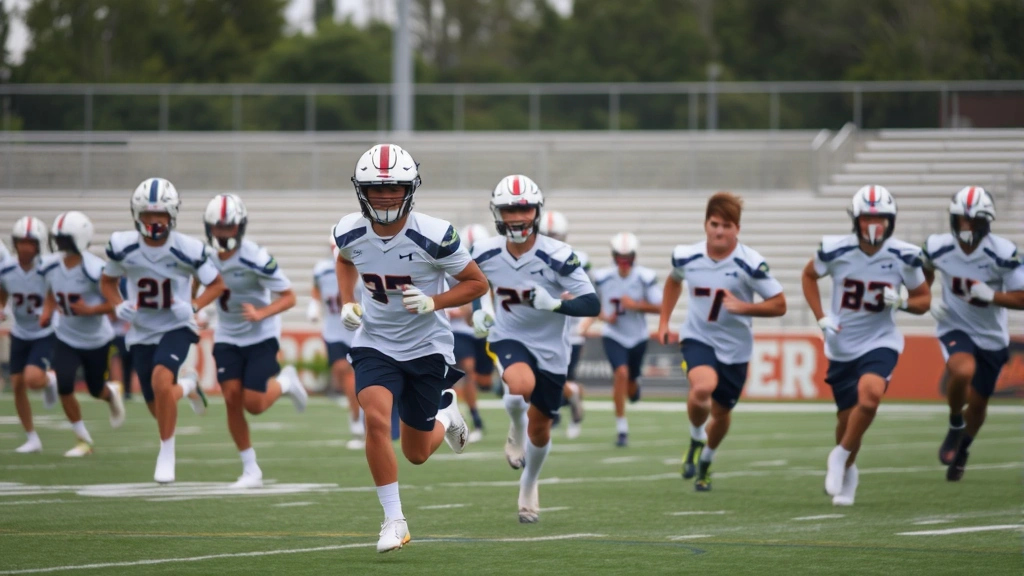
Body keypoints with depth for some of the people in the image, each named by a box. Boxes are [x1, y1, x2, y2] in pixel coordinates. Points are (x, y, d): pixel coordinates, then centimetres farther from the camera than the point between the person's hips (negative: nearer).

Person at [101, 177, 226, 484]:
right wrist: (119, 306, -11)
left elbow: (217, 284, -1)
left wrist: (194, 306, -18)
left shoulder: (188, 249, -17)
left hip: (176, 327, -3)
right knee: (158, 409, 8)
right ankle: (188, 386, 46)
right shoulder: (122, 247, -11)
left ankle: (167, 451, -12)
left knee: (160, 380, -31)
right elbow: (108, 282, 8)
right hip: (142, 332, 3)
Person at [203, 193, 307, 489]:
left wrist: (261, 314, -33)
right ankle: (251, 470, 5)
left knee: (254, 405, -10)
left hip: (261, 336, -4)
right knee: (232, 400, -7)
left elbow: (288, 297, -19)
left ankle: (283, 383, 25)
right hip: (227, 338, 4)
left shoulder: (255, 258, -24)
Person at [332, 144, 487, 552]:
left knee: (416, 454, 9)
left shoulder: (433, 236, -22)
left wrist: (433, 302, -25)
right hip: (375, 344, 2)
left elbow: (477, 284, -10)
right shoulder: (350, 233, -11)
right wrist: (347, 303, 0)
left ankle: (445, 415, 46)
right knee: (376, 418, -26)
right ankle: (393, 519, -13)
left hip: (426, 347, -2)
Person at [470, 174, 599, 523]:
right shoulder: (485, 254, -12)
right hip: (508, 338, 0)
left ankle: (529, 485, 41)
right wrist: (477, 312, -7)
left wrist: (554, 304, -39)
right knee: (521, 386, -35)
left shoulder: (557, 257, -23)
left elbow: (592, 305, -22)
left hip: (550, 347, 0)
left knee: (539, 429, 11)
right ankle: (516, 430, 1)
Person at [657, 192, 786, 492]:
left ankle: (706, 461, 44)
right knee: (702, 388, -30)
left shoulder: (750, 264, -18)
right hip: (698, 338, 0)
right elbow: (673, 281, 17)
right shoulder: (686, 257, -8)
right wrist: (664, 321, 14)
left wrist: (743, 307, -27)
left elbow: (779, 305, -12)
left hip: (734, 346, 0)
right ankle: (696, 440, 0)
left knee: (721, 412, 14)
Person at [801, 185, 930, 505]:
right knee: (847, 418, 8)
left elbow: (924, 299, 3)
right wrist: (821, 318, -2)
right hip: (842, 346, 1)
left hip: (880, 343, -1)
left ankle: (841, 455, -4)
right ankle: (847, 473, 39)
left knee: (870, 395, -29)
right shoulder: (835, 250, -12)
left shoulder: (904, 257, -11)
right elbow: (809, 276, 9)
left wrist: (902, 302, -20)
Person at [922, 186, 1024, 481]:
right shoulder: (938, 247, -14)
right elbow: (926, 269, 11)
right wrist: (928, 301, -5)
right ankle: (955, 426, -3)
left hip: (991, 336, 1)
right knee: (962, 371, -33)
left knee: (977, 403, 12)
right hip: (955, 328, -1)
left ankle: (961, 450, 43)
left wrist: (991, 296, -33)